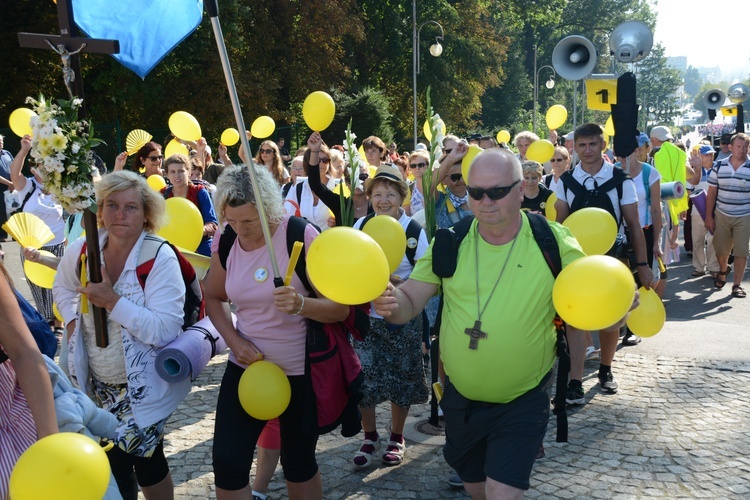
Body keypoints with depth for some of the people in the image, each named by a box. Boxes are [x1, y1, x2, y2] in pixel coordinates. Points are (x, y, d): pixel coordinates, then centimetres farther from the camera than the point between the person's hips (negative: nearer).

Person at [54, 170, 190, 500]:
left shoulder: (160, 258, -19)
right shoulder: (83, 250, -4)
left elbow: (165, 331, -26)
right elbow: (63, 287, 19)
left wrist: (112, 301, -28)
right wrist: (72, 319, 1)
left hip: (143, 384, -4)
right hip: (98, 382, 4)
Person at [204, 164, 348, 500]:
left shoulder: (302, 235, -19)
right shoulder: (226, 241, -6)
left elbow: (341, 308, -17)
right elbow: (214, 297, 10)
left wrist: (301, 304, -37)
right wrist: (233, 339, -8)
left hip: (301, 370, -3)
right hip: (245, 365, 3)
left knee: (299, 462, 14)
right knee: (227, 463, 0)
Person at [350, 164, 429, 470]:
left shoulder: (414, 231, -9)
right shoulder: (361, 226, -1)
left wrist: (394, 281, -24)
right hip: (366, 315, 2)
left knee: (400, 378, 9)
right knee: (363, 377, -3)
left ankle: (397, 438, 29)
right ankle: (370, 437, 19)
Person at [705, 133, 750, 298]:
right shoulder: (719, 166, -2)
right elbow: (712, 192, 3)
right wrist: (708, 216, 1)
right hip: (721, 215, 2)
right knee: (720, 249, 12)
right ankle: (723, 271, 42)